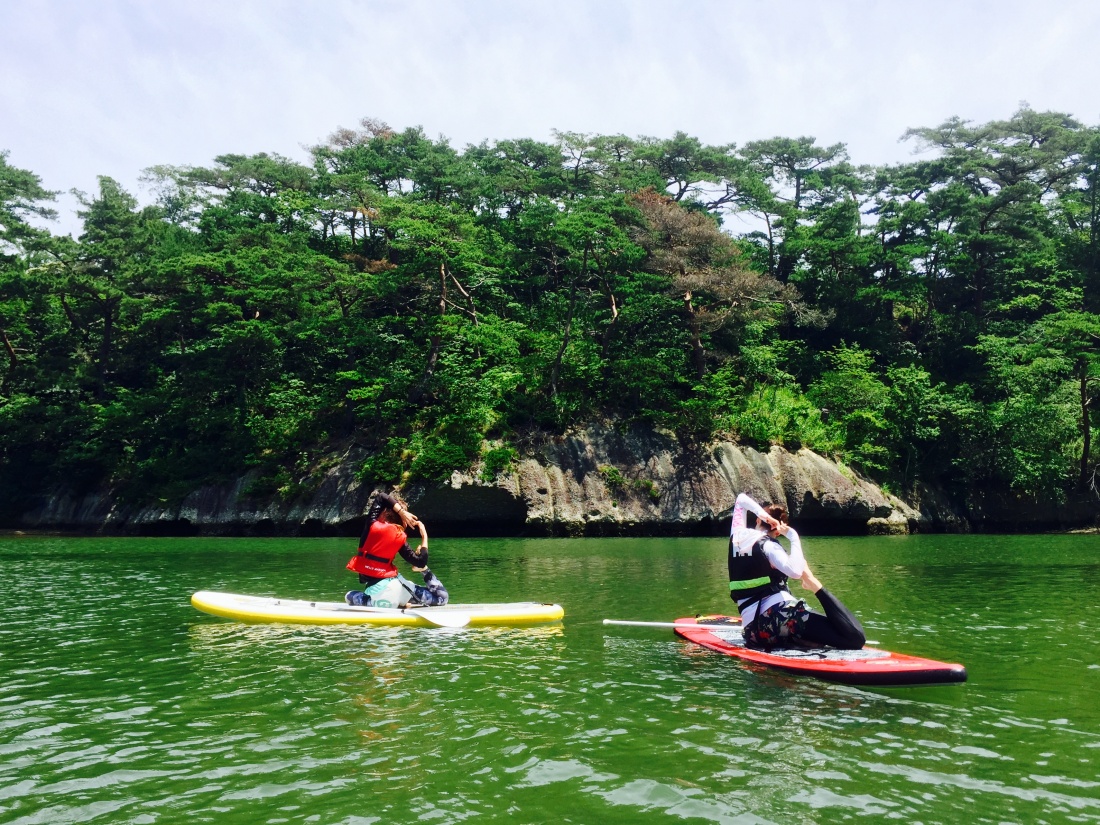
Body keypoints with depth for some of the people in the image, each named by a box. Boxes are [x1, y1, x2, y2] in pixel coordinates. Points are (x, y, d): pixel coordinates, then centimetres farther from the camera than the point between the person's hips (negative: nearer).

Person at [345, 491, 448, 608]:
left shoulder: (372, 524, 0)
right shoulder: (400, 537, 1)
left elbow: (380, 496, 12)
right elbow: (421, 563, 1)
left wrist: (401, 512, 1)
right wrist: (424, 536, 9)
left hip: (371, 590, 0)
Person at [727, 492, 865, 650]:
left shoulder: (738, 534, 12)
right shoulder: (768, 545, -4)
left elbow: (741, 499, 29)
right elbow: (796, 571, -23)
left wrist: (759, 511, 10)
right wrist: (794, 537, -11)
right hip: (779, 614, -7)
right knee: (855, 638, -17)